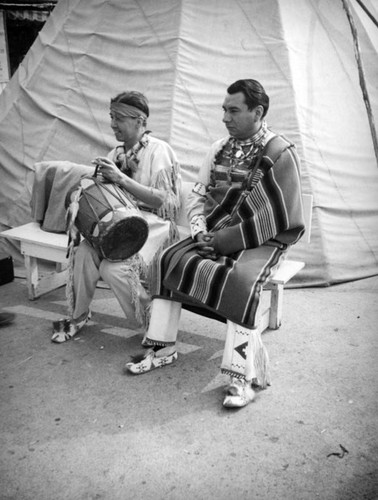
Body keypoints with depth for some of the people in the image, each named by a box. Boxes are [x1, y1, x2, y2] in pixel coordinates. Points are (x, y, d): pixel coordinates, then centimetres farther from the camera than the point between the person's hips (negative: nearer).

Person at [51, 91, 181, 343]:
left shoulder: (159, 151, -8)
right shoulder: (117, 153, 13)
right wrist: (76, 202, -6)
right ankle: (79, 315, 2)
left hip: (153, 225, -6)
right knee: (84, 252, -21)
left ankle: (154, 323, -3)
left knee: (113, 267, -28)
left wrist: (122, 179, -23)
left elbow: (165, 202, -17)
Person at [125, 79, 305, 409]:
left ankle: (242, 375, -23)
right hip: (216, 234, 6)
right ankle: (163, 347, 0)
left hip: (262, 241, -6)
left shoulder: (280, 153, -12)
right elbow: (198, 195, 14)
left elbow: (276, 218, -17)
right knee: (170, 260, -11)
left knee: (240, 279, -34)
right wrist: (200, 229, -6)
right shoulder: (220, 149, 8)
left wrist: (226, 238, -18)